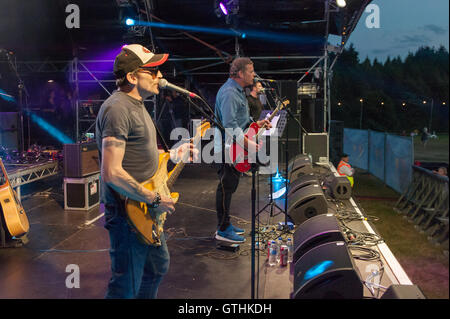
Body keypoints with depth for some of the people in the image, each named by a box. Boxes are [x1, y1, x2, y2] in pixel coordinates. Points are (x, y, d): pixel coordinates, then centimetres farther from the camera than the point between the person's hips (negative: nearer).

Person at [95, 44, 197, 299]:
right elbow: (112, 172, -29)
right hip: (128, 212, -10)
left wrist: (173, 154, 13)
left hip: (146, 209, 10)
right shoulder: (118, 108, -22)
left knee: (158, 266, 25)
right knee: (127, 286, 3)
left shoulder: (137, 105, 12)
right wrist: (154, 199, -21)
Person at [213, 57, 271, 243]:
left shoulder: (238, 91, 16)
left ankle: (225, 224, 26)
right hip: (226, 146, -11)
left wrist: (256, 124, 12)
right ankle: (223, 230, 2)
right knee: (226, 187, -6)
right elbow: (229, 124, -27)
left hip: (234, 146, 11)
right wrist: (247, 143, -26)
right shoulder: (229, 92, -19)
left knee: (230, 185, 16)